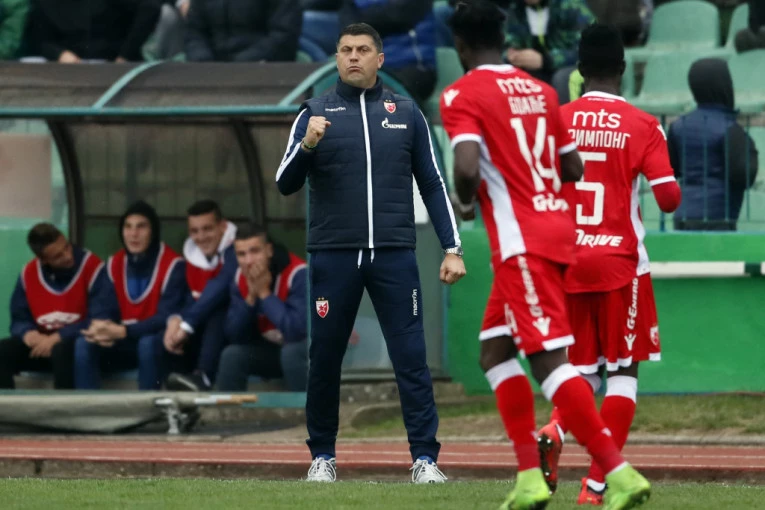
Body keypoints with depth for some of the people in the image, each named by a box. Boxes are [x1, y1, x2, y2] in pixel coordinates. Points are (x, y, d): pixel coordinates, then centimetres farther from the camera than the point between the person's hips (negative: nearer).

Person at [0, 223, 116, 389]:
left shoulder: (92, 267, -12)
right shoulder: (28, 274, 2)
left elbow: (101, 319, -18)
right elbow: (19, 321, 10)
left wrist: (58, 337, -23)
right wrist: (28, 334, -16)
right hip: (42, 344, 5)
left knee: (61, 350, -39)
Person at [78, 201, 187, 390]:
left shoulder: (173, 265, -14)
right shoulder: (113, 264, 5)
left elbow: (167, 318, -21)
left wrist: (124, 332, -33)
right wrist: (100, 327, -24)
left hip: (157, 340, -5)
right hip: (124, 341, 5)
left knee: (148, 344, -38)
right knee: (84, 343, -21)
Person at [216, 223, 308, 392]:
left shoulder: (298, 274, -27)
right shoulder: (241, 279, -6)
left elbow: (296, 329, -39)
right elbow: (234, 336, -9)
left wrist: (264, 293, -31)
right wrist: (251, 297, -23)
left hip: (314, 350, -6)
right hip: (272, 349, 6)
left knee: (291, 352, -36)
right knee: (232, 355, -15)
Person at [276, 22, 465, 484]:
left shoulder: (406, 113, 9)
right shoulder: (315, 113, 6)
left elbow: (433, 184, 11)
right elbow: (286, 185, 0)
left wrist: (453, 249, 4)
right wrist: (307, 144, -19)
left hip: (394, 255, 0)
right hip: (333, 256, 0)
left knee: (411, 356, -5)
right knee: (325, 358, 5)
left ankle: (425, 458, -4)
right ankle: (322, 457, 17)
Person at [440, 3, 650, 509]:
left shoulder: (462, 96, -7)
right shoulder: (541, 90, 14)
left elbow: (468, 167, -22)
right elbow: (573, 169, 15)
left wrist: (465, 204, -2)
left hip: (522, 242, -8)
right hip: (558, 226, 8)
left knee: (548, 360, -12)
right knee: (494, 350, 17)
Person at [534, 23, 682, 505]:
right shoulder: (642, 126, -6)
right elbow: (669, 198, -11)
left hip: (567, 260, 3)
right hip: (620, 262, -3)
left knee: (585, 369, 14)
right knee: (623, 370, 7)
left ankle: (553, 432, -16)